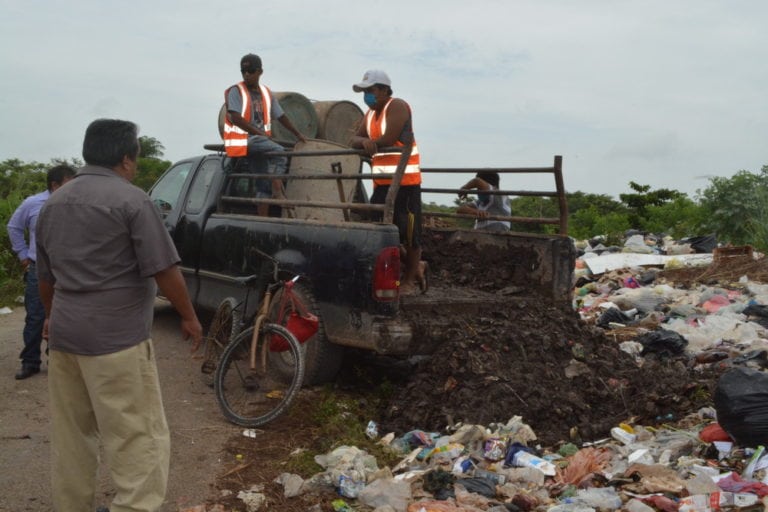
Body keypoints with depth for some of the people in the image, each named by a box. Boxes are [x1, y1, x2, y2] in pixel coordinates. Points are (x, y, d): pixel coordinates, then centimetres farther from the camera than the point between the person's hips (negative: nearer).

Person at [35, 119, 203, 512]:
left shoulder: (53, 204, 13)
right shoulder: (131, 199, -11)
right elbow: (163, 270, -12)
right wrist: (189, 317, 1)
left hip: (63, 334, 8)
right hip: (116, 338, -8)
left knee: (70, 438, 17)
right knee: (139, 439, -3)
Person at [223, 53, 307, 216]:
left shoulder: (266, 93, 14)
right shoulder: (236, 91, -3)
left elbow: (281, 116, 19)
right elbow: (236, 118, -14)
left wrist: (298, 134, 15)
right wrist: (259, 132, -19)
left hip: (258, 140, 6)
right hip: (243, 139, -6)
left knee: (263, 184, 2)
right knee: (279, 151, -28)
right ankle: (278, 191, -25)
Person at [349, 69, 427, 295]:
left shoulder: (397, 106, -10)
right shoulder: (370, 113, 16)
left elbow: (388, 139, -21)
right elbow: (354, 140, 9)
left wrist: (370, 142, -4)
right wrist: (365, 142, -14)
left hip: (405, 181, -9)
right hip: (381, 181, 9)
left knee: (408, 232, -2)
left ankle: (409, 280, 11)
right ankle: (416, 266, 24)